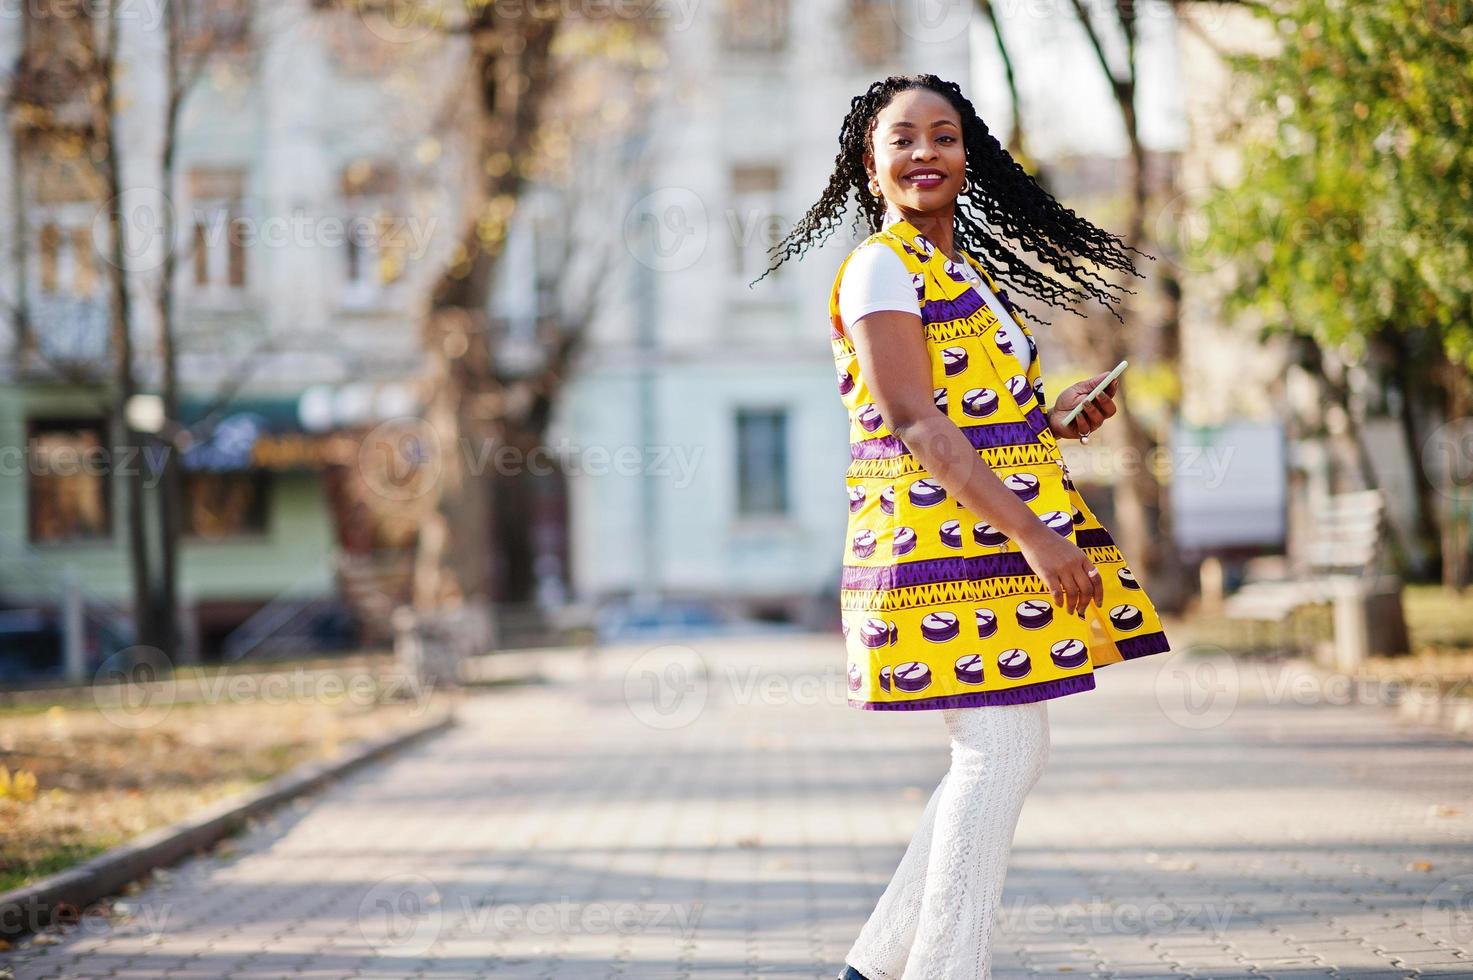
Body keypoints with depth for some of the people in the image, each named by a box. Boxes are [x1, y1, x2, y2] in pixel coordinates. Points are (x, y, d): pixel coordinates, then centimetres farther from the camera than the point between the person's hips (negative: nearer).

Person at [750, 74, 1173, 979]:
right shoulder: (882, 267, -9)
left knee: (1006, 752, 10)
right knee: (1001, 750, -10)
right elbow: (915, 424, -19)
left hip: (995, 533, 9)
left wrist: (1056, 414, 9)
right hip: (943, 527, -9)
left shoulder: (963, 269, 20)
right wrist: (1032, 534, -25)